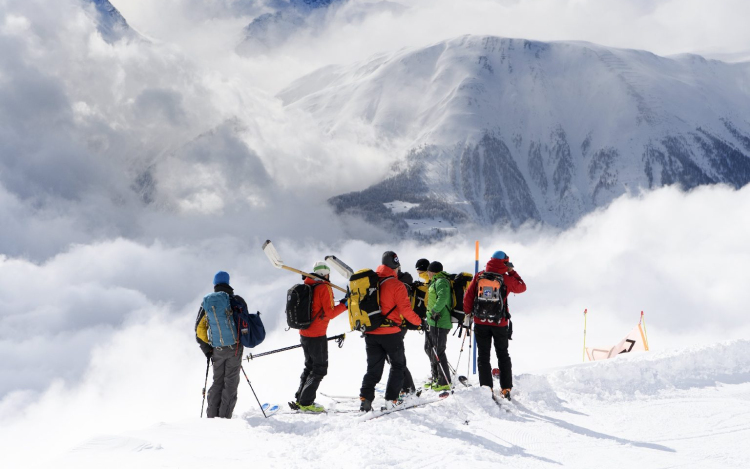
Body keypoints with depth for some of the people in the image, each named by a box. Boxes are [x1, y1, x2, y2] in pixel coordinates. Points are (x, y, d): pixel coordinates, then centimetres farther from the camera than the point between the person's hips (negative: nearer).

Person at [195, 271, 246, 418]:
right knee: (231, 382, 3)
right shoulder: (237, 300, -4)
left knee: (218, 381, 15)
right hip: (235, 347, -3)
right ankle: (225, 417, -1)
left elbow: (199, 329, 2)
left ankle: (212, 416, 12)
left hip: (217, 350, 3)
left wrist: (207, 349, 8)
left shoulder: (207, 302, 3)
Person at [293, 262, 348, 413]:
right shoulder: (324, 288, -14)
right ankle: (306, 402, -1)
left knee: (310, 366, 21)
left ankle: (300, 398, 22)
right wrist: (344, 305, -6)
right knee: (320, 368, 1)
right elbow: (329, 313, -17)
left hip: (304, 333, 8)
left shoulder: (306, 286, 8)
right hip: (317, 335, -8)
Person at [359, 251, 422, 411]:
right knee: (398, 365, 12)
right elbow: (405, 309, -15)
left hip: (371, 333, 5)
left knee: (373, 368, 13)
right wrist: (419, 322, -1)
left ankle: (365, 398, -1)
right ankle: (391, 400, 5)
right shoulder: (396, 285, -11)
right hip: (390, 333, -5)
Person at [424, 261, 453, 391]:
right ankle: (437, 378, 30)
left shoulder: (441, 281, -13)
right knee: (429, 349, 19)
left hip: (439, 322, -11)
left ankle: (444, 382, -4)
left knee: (438, 352, -9)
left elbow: (443, 297, -29)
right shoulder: (435, 282, 20)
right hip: (432, 322, 11)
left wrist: (435, 310, -28)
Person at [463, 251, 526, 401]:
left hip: (480, 322, 0)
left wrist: (468, 312, 13)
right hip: (500, 323, 0)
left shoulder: (479, 276, -3)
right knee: (503, 355, 15)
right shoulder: (507, 279, -7)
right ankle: (506, 388, 15)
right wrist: (512, 272, 16)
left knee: (483, 356, 7)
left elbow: (468, 297, -1)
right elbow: (522, 287, 12)